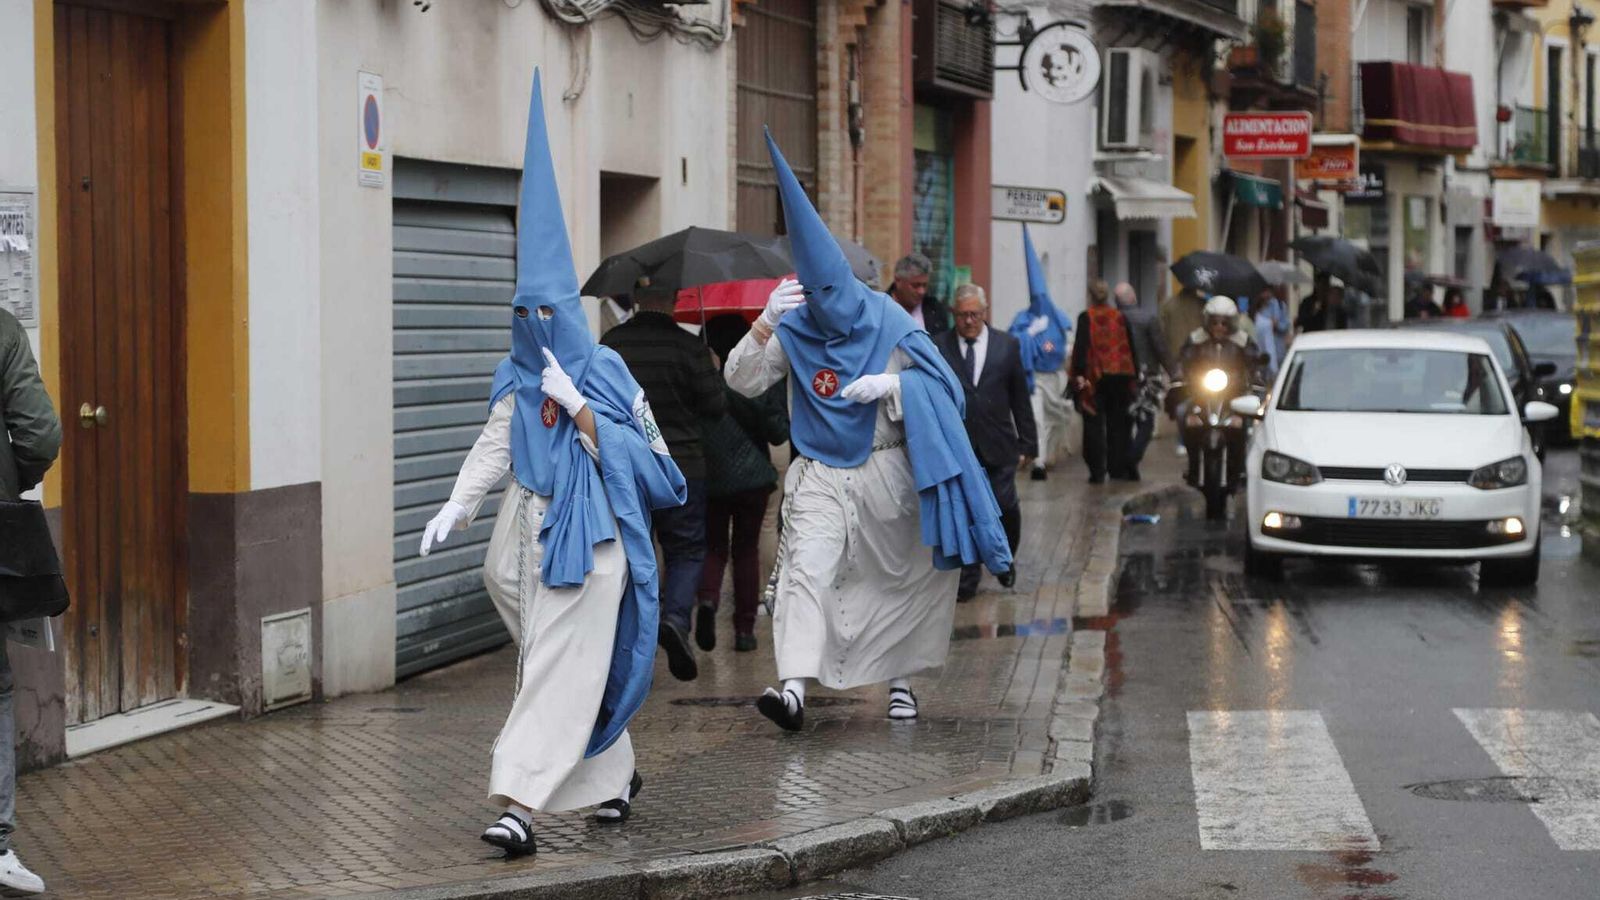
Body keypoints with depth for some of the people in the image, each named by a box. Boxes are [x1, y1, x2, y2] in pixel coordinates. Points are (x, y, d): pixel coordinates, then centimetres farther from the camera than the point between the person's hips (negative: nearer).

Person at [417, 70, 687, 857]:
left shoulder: (605, 376, -3)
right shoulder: (517, 380, 9)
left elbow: (628, 456, -6)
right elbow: (493, 448, 1)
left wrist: (577, 406, -17)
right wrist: (457, 506, -13)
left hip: (588, 540, -5)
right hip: (530, 533, 5)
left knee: (561, 668, -10)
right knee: (573, 664, 13)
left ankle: (521, 804, -18)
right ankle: (613, 773, 31)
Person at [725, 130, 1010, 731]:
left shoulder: (887, 322, -4)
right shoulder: (794, 331, -3)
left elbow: (940, 384, -3)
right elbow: (742, 382, -9)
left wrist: (890, 384, -22)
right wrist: (766, 322, -23)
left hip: (888, 473, 1)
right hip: (822, 475, -1)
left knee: (901, 579, 11)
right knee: (806, 569, -19)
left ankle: (900, 680, 29)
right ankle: (794, 689, -30)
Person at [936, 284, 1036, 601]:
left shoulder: (1007, 345, 6)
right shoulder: (938, 346, -1)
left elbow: (1020, 398, 8)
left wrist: (1027, 443, 5)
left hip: (998, 445, 1)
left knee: (1006, 507, -1)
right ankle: (967, 579, 13)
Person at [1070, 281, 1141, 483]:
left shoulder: (1086, 317, -6)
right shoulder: (1120, 317, 6)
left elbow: (1081, 346, -13)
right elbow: (1130, 346, 8)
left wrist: (1079, 374, -14)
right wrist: (1135, 374, 14)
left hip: (1096, 377, -3)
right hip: (1121, 376, 3)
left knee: (1095, 426, 0)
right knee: (1118, 424, 12)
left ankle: (1097, 471, -5)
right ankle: (1119, 468, 12)